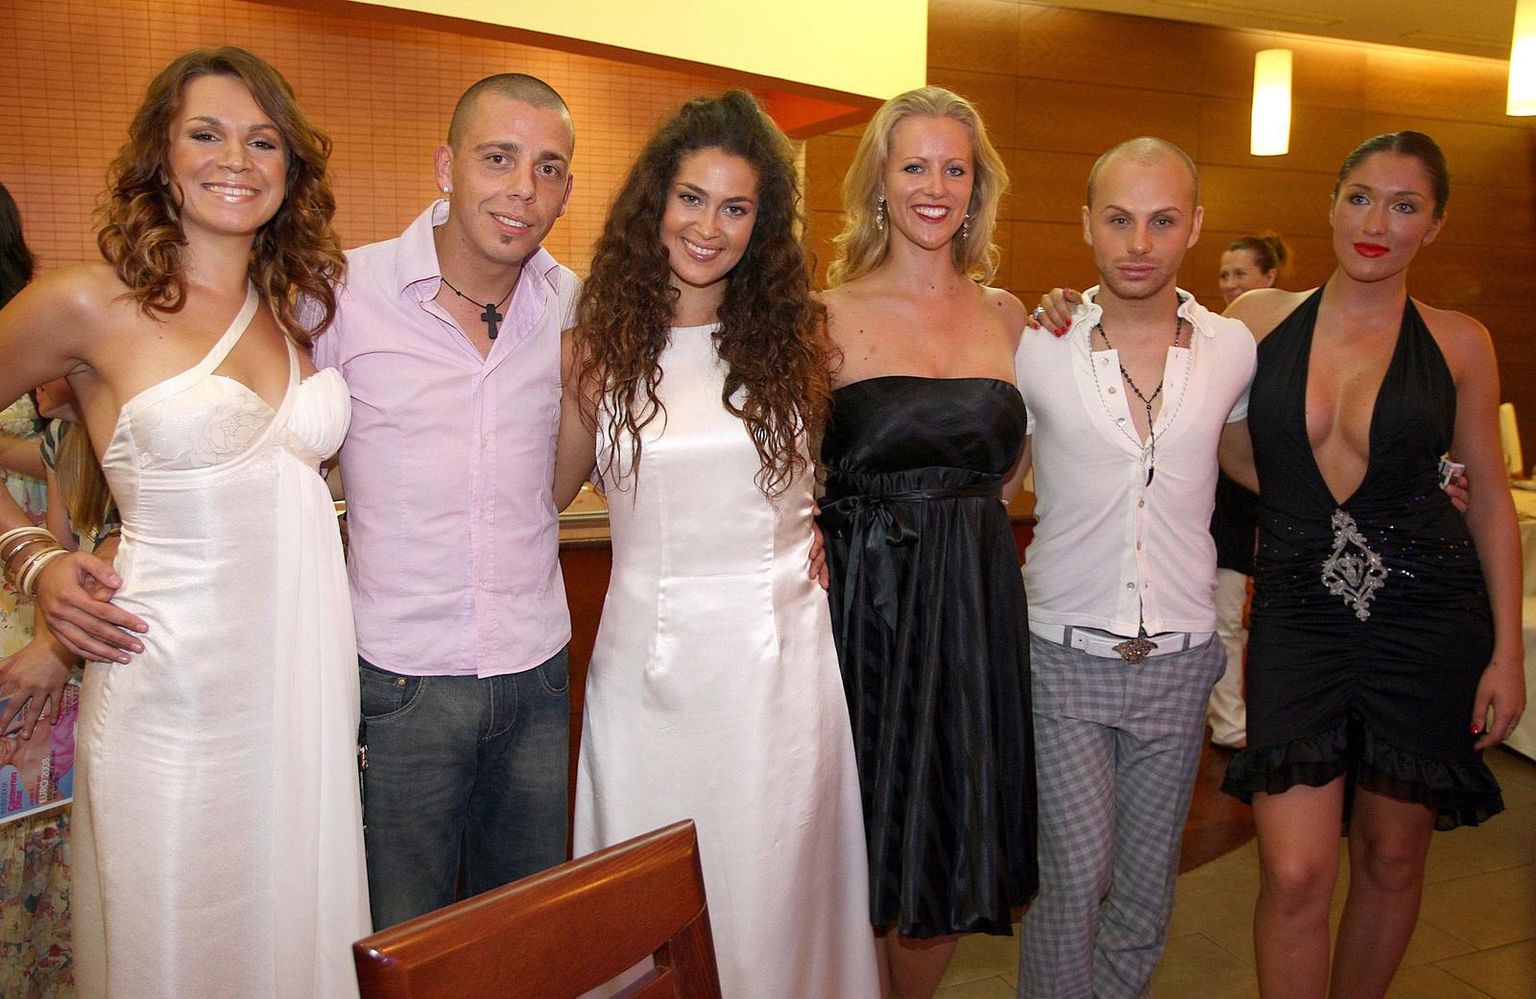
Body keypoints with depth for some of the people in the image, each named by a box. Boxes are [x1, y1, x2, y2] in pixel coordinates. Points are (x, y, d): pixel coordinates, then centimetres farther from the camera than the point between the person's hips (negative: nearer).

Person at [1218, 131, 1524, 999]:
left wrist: (1508, 650, 2)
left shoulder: (1458, 342, 2)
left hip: (1427, 615, 1)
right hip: (1297, 611, 0)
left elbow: (1491, 496, 7)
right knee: (1296, 874, -8)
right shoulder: (1260, 318, 2)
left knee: (1391, 857, 12)